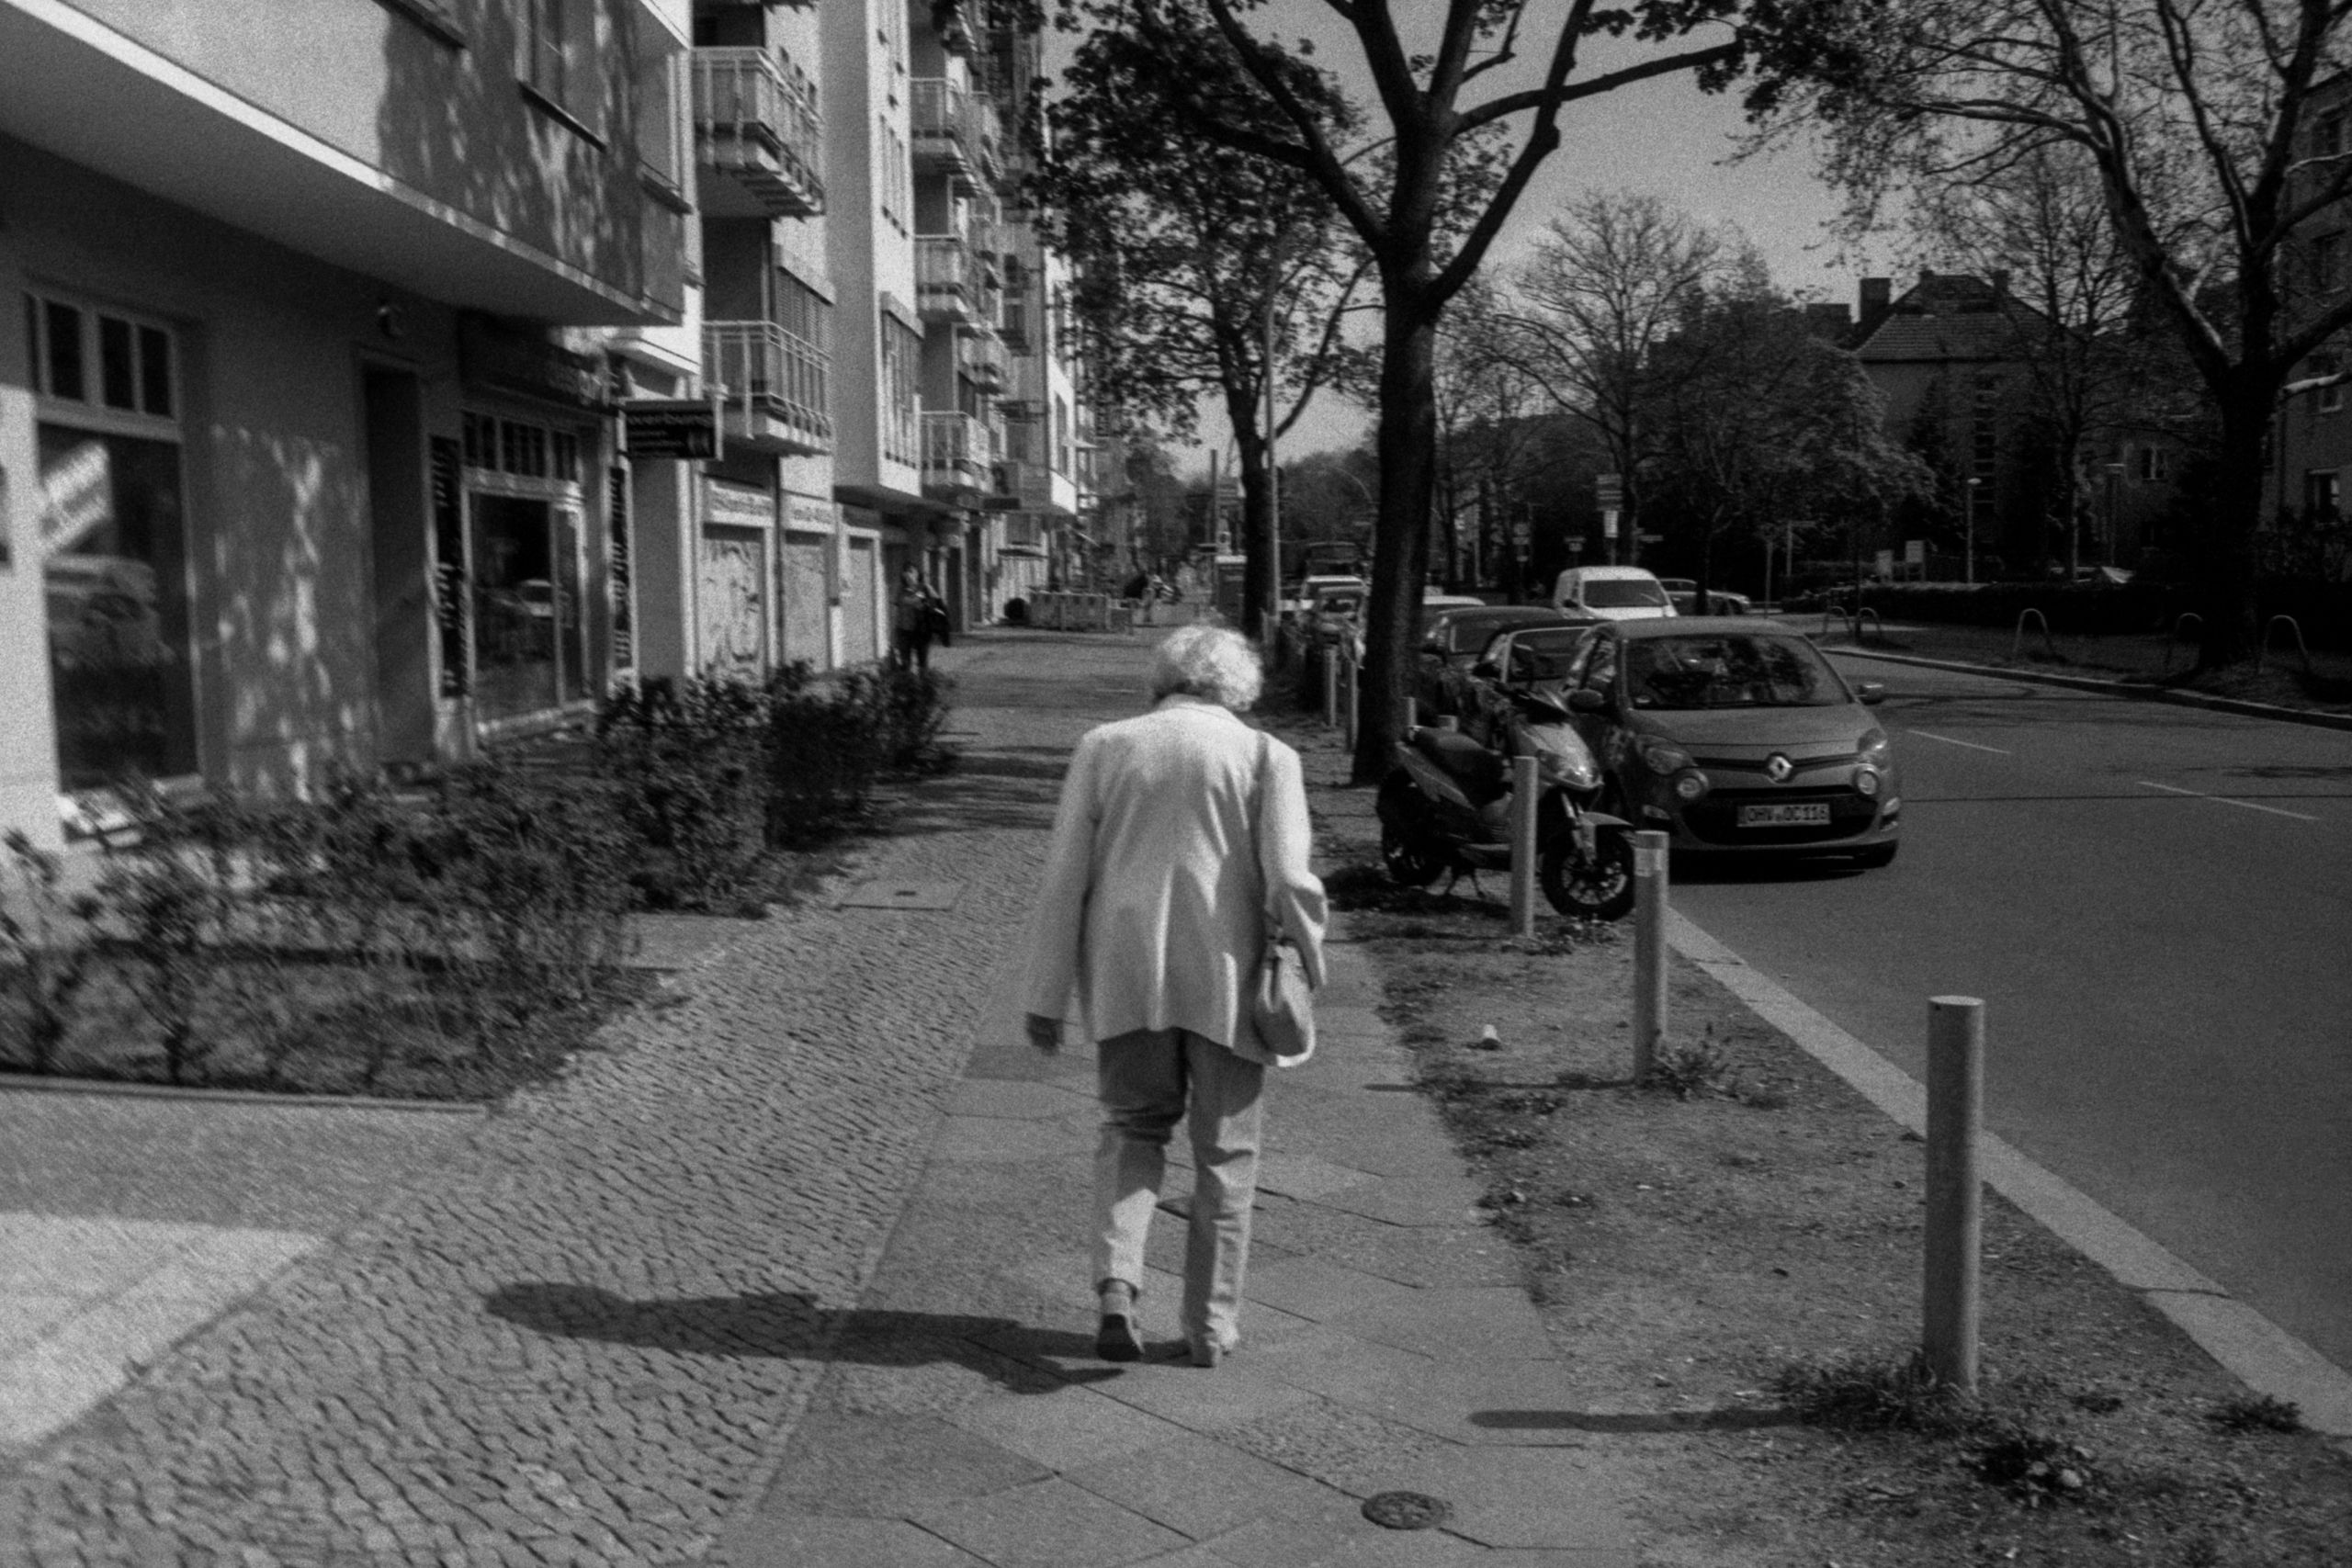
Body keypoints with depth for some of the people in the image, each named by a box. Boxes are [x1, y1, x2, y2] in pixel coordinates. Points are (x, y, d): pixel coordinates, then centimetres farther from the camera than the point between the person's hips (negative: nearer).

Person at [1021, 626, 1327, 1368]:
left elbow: (1063, 879, 2)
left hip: (1126, 974, 2)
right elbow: (1289, 877, -11)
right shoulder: (1265, 754, -2)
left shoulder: (1103, 747, 3)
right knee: (1225, 1152, 12)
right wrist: (1308, 963, 5)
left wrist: (1046, 994, 6)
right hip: (1225, 980, -1)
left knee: (1132, 1127, 18)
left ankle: (1116, 1280, -2)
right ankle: (1211, 1324, 18)